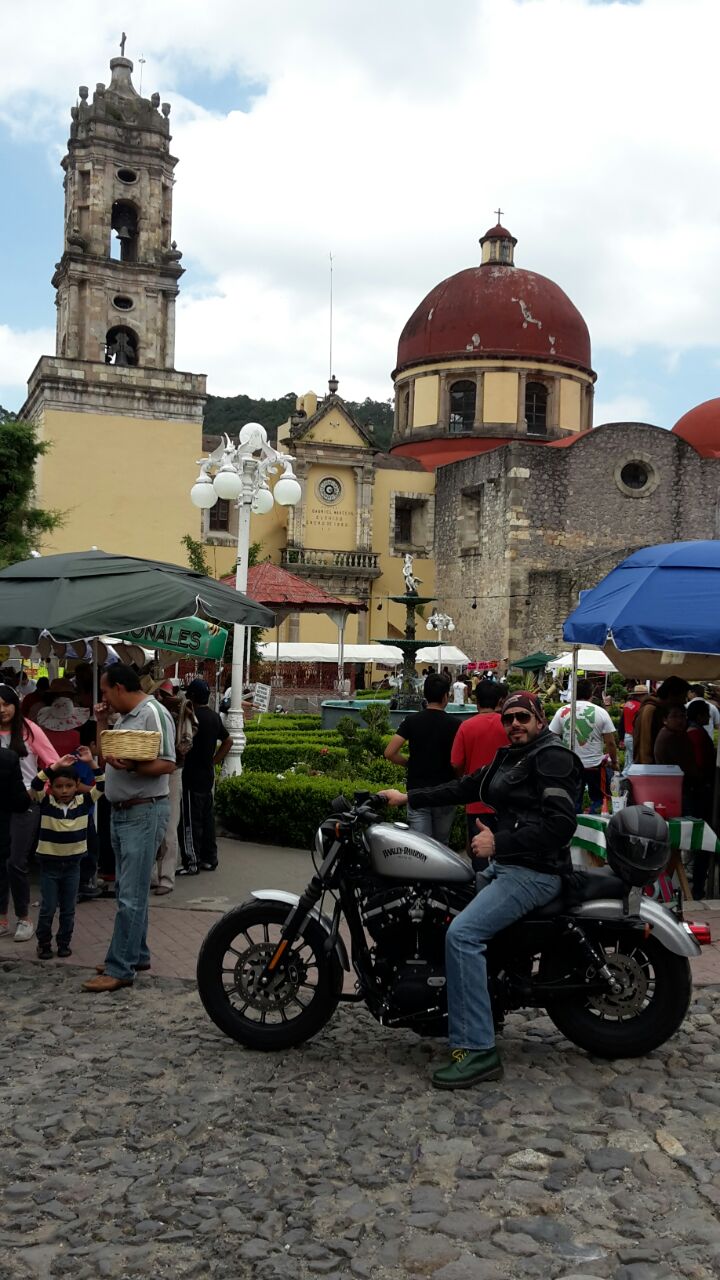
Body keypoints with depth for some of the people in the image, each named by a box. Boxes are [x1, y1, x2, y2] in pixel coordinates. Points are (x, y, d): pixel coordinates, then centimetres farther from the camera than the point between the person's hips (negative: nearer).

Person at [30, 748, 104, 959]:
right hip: (49, 863, -2)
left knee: (68, 909, 11)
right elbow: (36, 784, -24)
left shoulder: (84, 802, -4)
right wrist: (55, 766, -32)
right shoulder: (46, 802, -8)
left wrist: (91, 764, -21)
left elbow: (102, 785, -9)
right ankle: (44, 944, 20)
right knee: (47, 908, 5)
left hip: (73, 863, 2)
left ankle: (64, 943, 25)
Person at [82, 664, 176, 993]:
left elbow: (168, 764, -21)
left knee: (131, 895, -8)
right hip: (120, 812, 10)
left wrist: (131, 767, -35)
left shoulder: (153, 714, -14)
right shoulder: (124, 718, 15)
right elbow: (104, 759, 18)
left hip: (143, 813, -10)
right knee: (128, 891, 16)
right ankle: (136, 955, 26)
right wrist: (101, 723, 10)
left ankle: (120, 969, -5)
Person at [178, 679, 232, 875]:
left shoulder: (194, 717, -16)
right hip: (208, 774, 8)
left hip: (192, 776, -8)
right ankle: (209, 859, 19)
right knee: (207, 818, 13)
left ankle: (191, 862, 0)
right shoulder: (214, 717, 9)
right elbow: (228, 741, 19)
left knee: (190, 820, -3)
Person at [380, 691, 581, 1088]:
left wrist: (499, 842, -23)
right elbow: (465, 787, 18)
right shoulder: (509, 758, 18)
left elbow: (560, 824, -22)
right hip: (503, 865, 11)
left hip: (534, 872, -11)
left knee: (461, 934, -24)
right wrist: (408, 797, 13)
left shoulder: (552, 757, -12)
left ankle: (478, 1051, -22)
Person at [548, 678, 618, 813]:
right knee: (597, 800, 15)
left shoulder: (562, 711, -3)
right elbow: (611, 743, -7)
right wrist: (614, 762, 7)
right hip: (595, 765, -1)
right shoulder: (601, 712, -7)